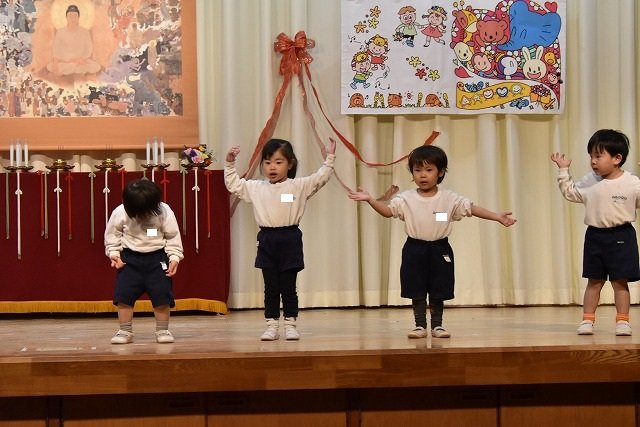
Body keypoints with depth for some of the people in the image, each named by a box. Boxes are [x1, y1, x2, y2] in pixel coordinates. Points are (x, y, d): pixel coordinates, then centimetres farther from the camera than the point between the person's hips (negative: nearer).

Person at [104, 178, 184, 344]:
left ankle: (162, 330, 9)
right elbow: (112, 234, 3)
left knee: (162, 295, -5)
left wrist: (174, 257, -10)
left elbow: (173, 236, -4)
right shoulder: (120, 213, -12)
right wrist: (113, 253, -6)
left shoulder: (164, 211, -13)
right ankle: (125, 331, 7)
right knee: (124, 295, -4)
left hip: (157, 257, -1)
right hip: (130, 258, 1)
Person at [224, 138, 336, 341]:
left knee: (288, 287, 3)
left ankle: (290, 324, 12)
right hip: (267, 240, 2)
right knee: (271, 288, 7)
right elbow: (234, 185, 15)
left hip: (289, 240, -2)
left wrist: (329, 158, -12)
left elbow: (320, 178, -5)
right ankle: (271, 326, 12)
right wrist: (230, 164, 8)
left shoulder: (299, 186, 0)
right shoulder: (256, 188, 8)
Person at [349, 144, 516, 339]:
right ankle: (420, 326, 14)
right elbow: (387, 210, -10)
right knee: (417, 292, 5)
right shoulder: (406, 199, -4)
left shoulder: (450, 198, -4)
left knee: (438, 292, 7)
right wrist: (370, 199, -25)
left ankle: (437, 325, 17)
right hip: (415, 250, 0)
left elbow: (472, 208, -6)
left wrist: (497, 217, -13)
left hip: (440, 250, 0)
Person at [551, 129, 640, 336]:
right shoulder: (589, 181, 2)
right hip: (595, 236, 3)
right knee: (594, 281, 10)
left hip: (621, 236, -3)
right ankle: (587, 319, 14)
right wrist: (563, 170, 9)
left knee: (620, 281, 2)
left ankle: (622, 321, 10)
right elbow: (570, 193, 14)